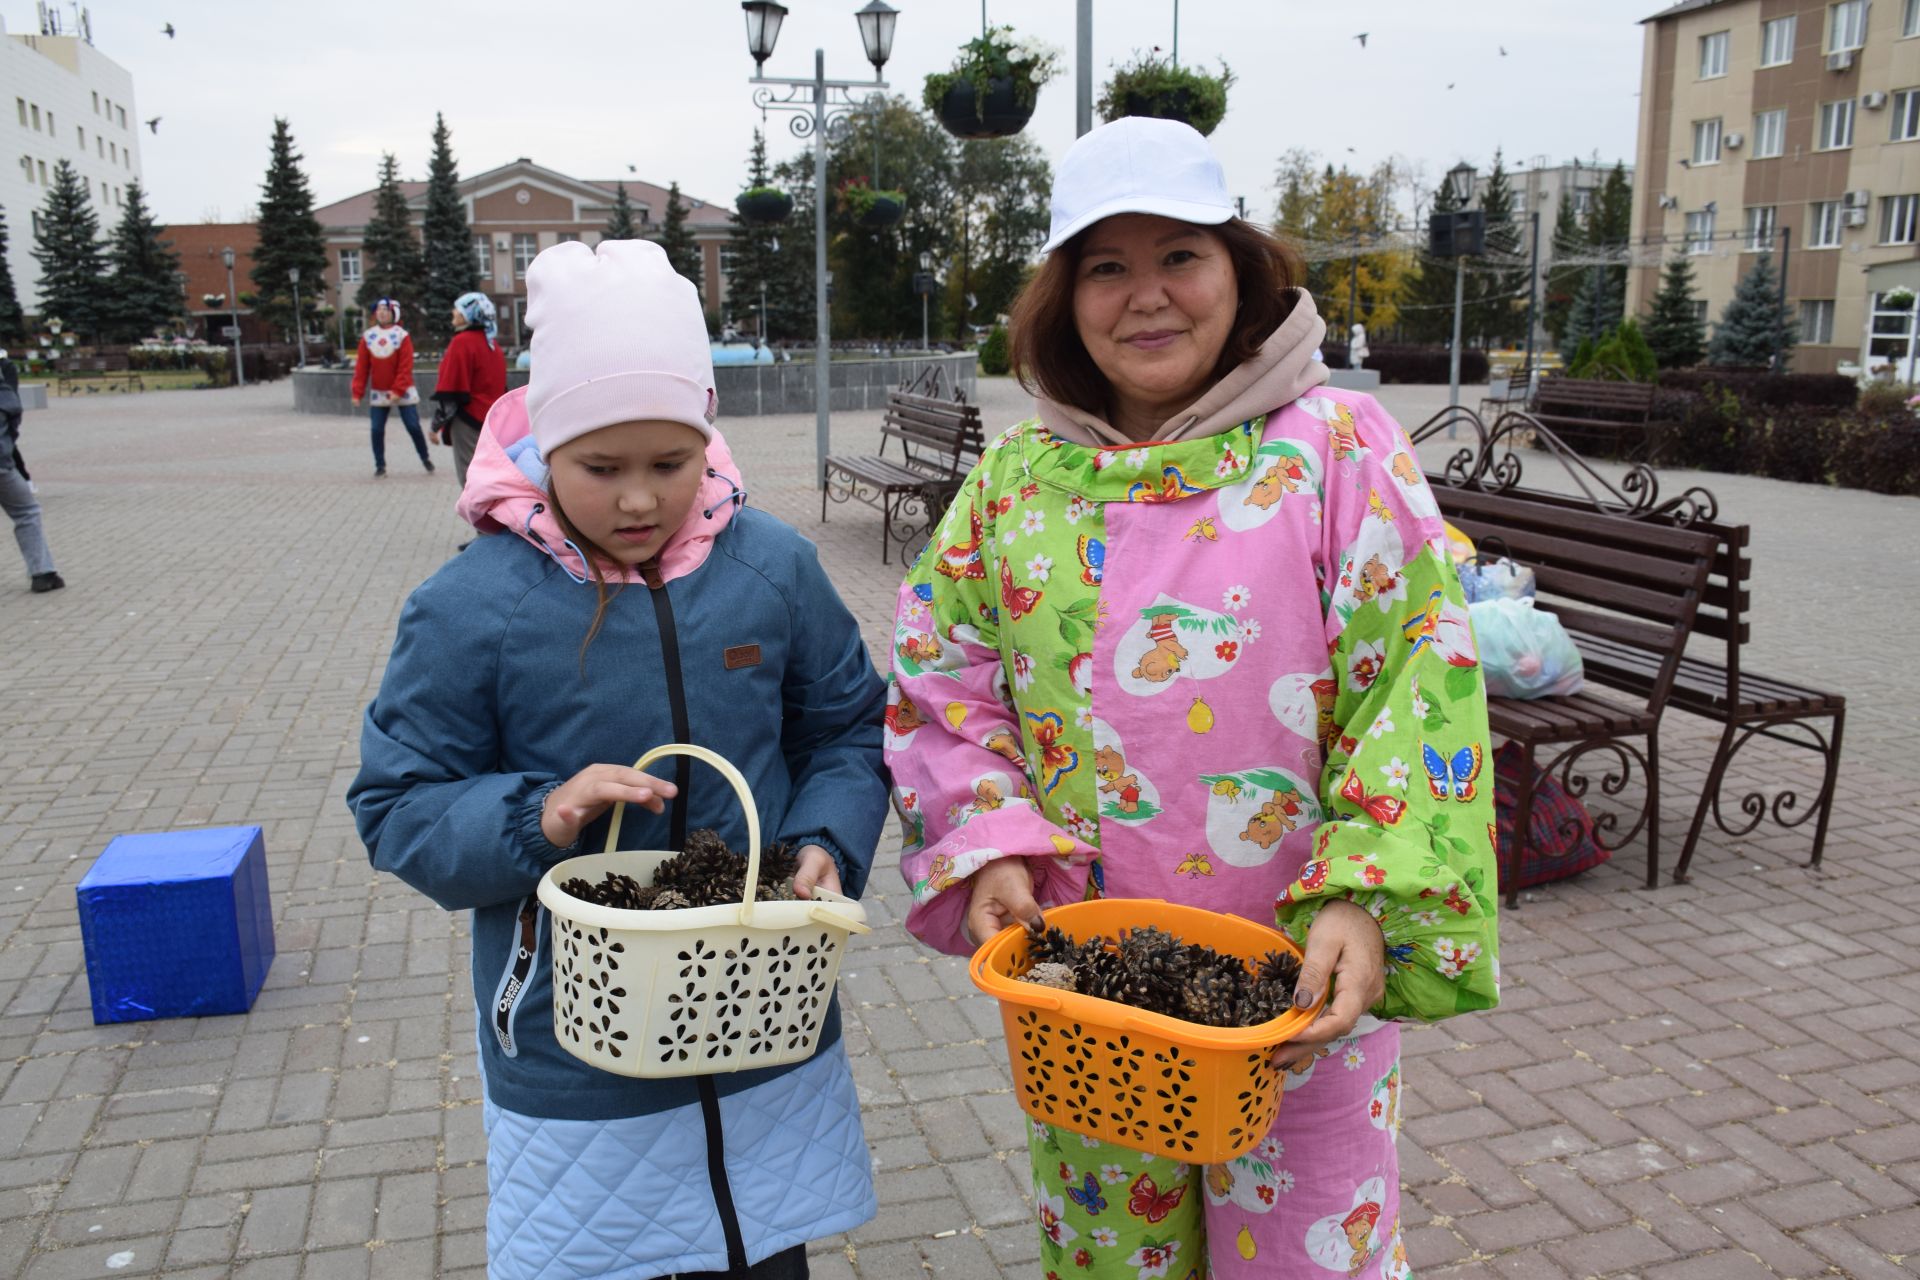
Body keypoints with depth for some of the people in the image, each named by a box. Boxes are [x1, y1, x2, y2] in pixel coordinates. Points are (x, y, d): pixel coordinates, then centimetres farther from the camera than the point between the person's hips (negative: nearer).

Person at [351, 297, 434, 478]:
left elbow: (406, 367, -13)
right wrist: (357, 393, -5)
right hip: (378, 392, 3)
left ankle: (425, 458, 19)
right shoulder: (367, 337, 1)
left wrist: (398, 391, -19)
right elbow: (362, 367, 0)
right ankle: (380, 465, 10)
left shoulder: (402, 336, -9)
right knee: (377, 429, 0)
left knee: (413, 427, 0)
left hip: (403, 391, -3)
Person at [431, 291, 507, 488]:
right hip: (493, 422, 8)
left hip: (469, 421, -8)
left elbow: (449, 391, -15)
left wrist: (437, 425, -8)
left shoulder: (462, 342, -13)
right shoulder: (492, 342, 12)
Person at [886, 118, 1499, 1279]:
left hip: (1300, 984, -2)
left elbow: (1420, 686, -12)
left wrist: (1367, 900, -22)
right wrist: (991, 848, -10)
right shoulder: (1018, 479, 3)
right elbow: (938, 681, 4)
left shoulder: (1339, 448, -6)